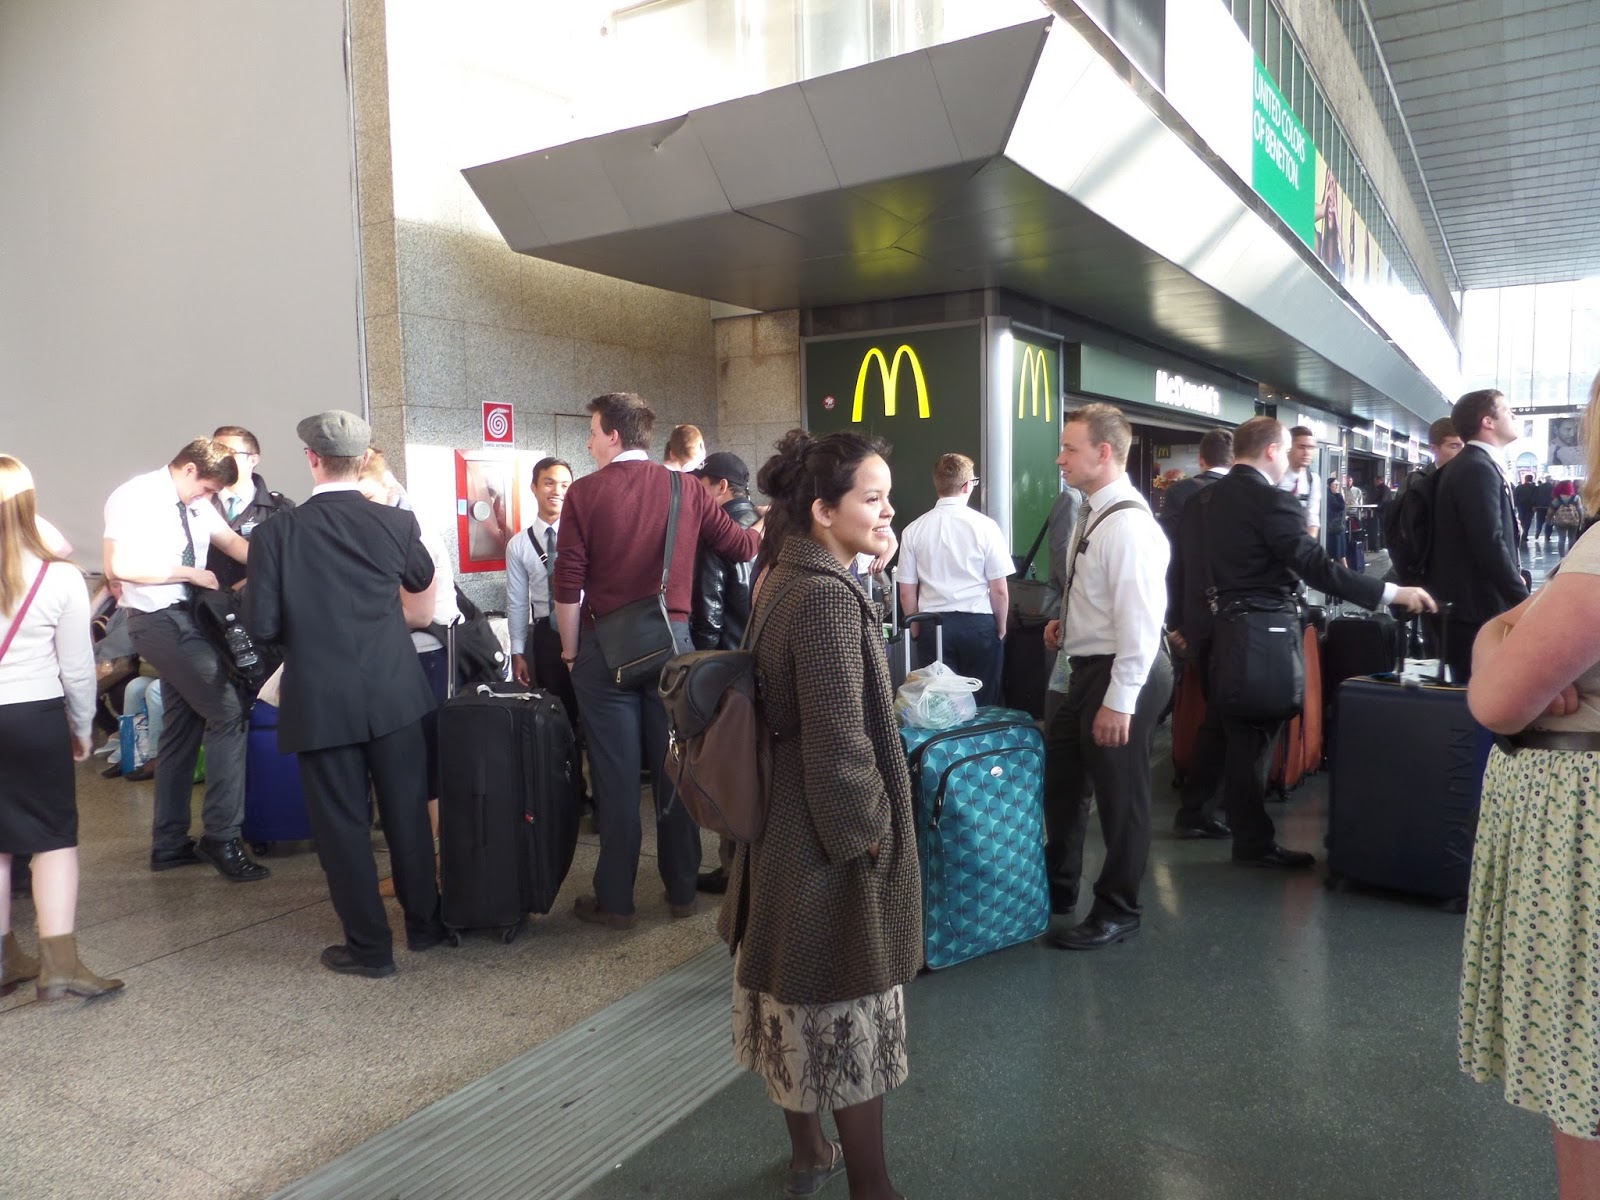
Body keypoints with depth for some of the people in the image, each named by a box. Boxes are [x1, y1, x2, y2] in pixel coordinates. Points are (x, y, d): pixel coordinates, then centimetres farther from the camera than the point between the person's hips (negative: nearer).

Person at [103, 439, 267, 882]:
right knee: (228, 712, -14)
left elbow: (232, 542, 5)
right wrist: (190, 572, -18)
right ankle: (221, 836, -5)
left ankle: (170, 843, 25)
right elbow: (118, 566, -22)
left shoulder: (196, 505, 7)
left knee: (183, 727, 13)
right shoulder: (134, 498, -14)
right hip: (160, 620, -9)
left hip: (188, 618, 9)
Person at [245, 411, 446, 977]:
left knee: (342, 824, 9)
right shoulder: (397, 522, -4)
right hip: (395, 691, 2)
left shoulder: (276, 532, -10)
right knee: (408, 811, 14)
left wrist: (305, 636, 11)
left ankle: (370, 946, 18)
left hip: (321, 700, -2)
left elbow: (262, 625, -9)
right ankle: (424, 923, 27)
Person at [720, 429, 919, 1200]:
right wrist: (866, 836, -13)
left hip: (783, 828, 9)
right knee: (848, 1012, 6)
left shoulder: (783, 580, 5)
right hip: (828, 839, -9)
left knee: (800, 1004, 20)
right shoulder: (829, 595, -24)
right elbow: (839, 741, -24)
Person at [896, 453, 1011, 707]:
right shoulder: (985, 526, -8)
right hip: (979, 624, -2)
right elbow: (1000, 590, -6)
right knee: (983, 706, 8)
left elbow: (907, 593, 1)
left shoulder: (914, 530, -2)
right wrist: (1001, 629, 10)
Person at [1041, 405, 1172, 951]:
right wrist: (1068, 622, 8)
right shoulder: (1093, 512, 8)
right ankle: (1057, 889, 38)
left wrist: (1118, 702, -25)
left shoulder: (1127, 523, -22)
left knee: (1119, 796, 7)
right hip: (1090, 669, 10)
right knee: (1059, 777, 20)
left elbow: (1139, 618, -25)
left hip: (1121, 674, -10)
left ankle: (1117, 912, 26)